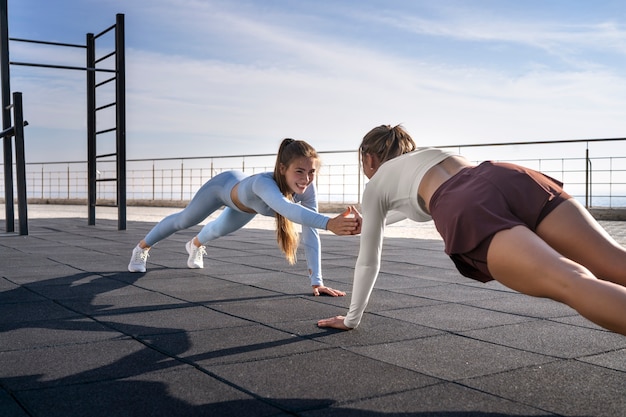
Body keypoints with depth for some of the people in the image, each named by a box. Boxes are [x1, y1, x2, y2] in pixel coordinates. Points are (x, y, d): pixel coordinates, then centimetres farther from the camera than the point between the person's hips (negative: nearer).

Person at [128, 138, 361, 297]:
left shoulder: (307, 189, -38)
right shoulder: (264, 183, -53)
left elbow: (310, 235, -35)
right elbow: (287, 209, -74)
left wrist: (317, 281, -40)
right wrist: (330, 223, -90)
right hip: (224, 187, -5)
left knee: (220, 230, 34)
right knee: (183, 221, 21)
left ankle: (195, 245, 70)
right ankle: (141, 249, 50)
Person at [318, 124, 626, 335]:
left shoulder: (375, 188, 30)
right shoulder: (425, 153, 47)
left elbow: (368, 260, 33)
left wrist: (351, 318, 46)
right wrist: (366, 222, 84)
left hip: (469, 211, -5)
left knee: (574, 283, -26)